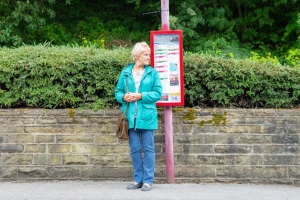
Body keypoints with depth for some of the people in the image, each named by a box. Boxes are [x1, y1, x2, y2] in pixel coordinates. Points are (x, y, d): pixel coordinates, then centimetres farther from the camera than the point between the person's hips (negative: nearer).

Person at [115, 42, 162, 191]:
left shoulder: (152, 72, 3)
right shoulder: (125, 72, 8)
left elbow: (157, 93, -4)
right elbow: (118, 92, 9)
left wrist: (141, 96, -15)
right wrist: (124, 97, -12)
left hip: (147, 117, -2)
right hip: (131, 117, 2)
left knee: (148, 149, 0)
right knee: (134, 149, 8)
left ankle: (148, 181, 7)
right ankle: (137, 180, 19)